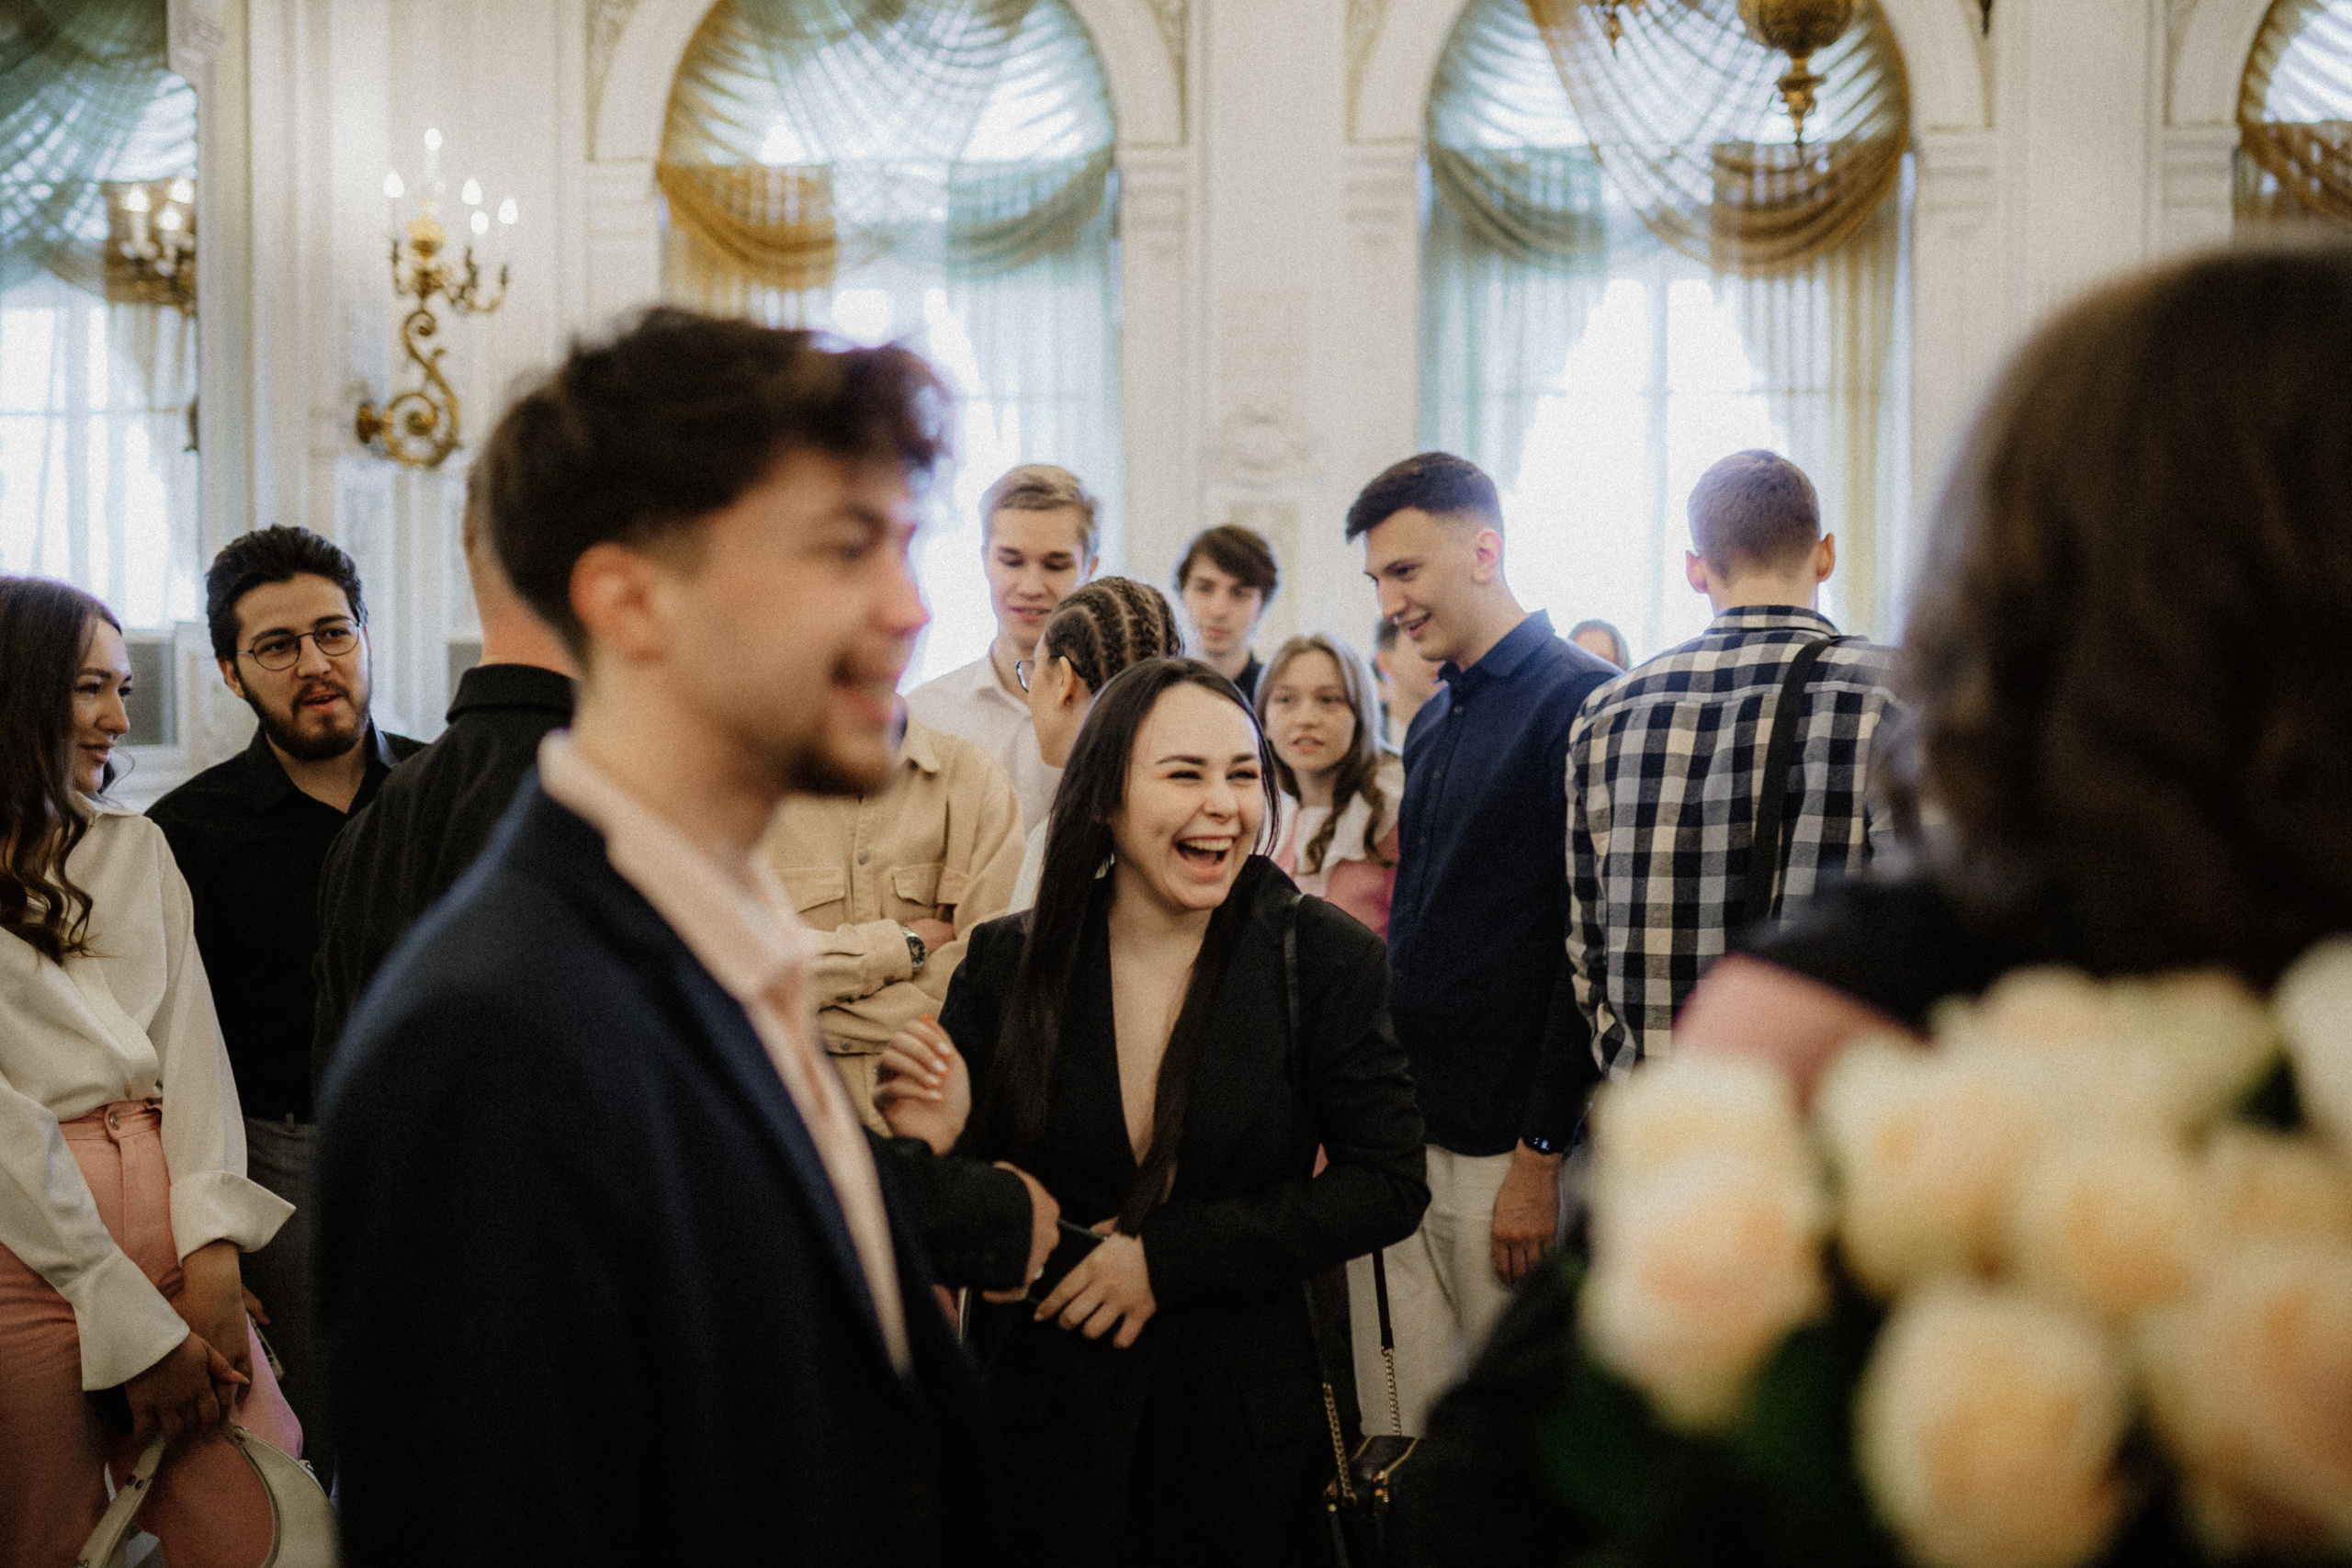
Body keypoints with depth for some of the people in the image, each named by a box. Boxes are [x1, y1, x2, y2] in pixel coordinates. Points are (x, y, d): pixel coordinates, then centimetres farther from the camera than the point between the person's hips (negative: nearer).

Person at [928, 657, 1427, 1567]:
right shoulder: (1007, 964, -2)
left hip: (1251, 1421, -1)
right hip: (1050, 1412, 1)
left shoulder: (1327, 961, -6)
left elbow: (1388, 1184, -7)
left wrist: (1171, 1255, -14)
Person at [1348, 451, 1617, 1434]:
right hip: (1412, 1133, 8)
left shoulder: (1579, 701, -10)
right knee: (1428, 1432, 11)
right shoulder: (1433, 725, 17)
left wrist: (1540, 1154, -17)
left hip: (1507, 1149, -8)